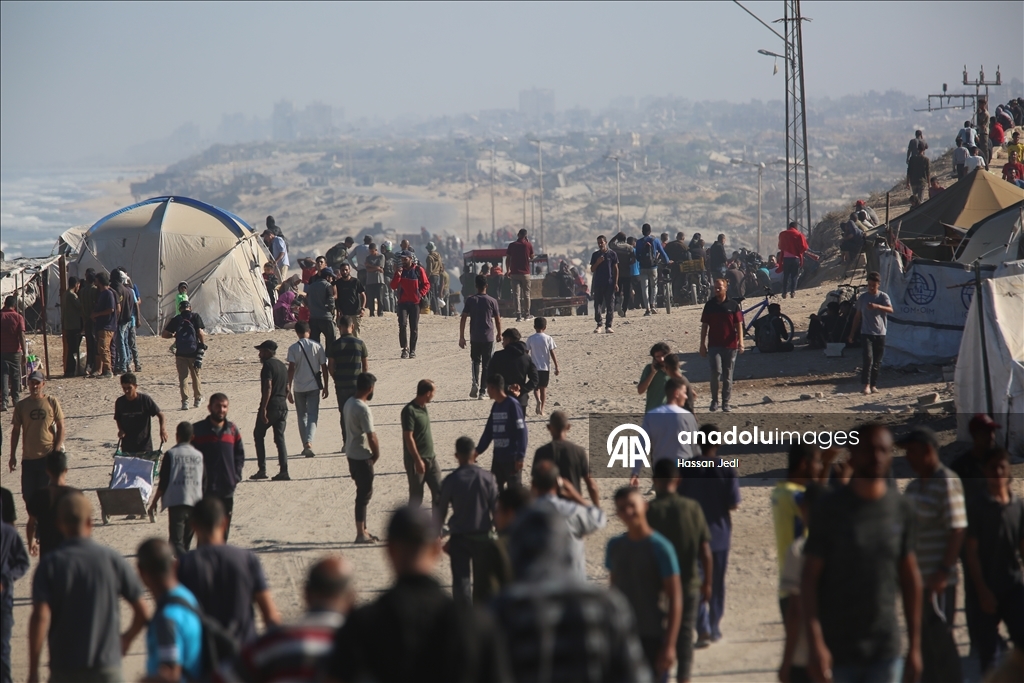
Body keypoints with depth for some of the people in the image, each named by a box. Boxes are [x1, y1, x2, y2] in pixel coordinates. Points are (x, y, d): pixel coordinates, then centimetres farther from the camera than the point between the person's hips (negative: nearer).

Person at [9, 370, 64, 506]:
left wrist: (57, 451, -8)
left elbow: (60, 427, 1)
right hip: (28, 458, 2)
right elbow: (15, 431, 8)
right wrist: (12, 456, 5)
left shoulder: (52, 402, 0)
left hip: (48, 456, -2)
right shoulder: (21, 405, 4)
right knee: (28, 495, 4)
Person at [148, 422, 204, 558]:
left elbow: (163, 483, -5)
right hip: (195, 503, 5)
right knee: (186, 541, 15)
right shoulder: (199, 456, 8)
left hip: (176, 502, -5)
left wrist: (154, 503, 5)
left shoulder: (171, 454, -4)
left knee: (176, 541, -8)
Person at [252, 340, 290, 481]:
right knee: (279, 438, 6)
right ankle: (284, 471, -4)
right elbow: (287, 390, 20)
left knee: (258, 435, 6)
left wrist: (263, 409, -22)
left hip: (271, 405, -7)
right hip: (282, 406, 7)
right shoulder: (282, 366, 17)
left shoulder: (268, 365, -10)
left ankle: (261, 470, 0)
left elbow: (268, 387, -20)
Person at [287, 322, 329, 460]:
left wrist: (289, 390, -8)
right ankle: (309, 442, -22)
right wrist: (325, 387, 8)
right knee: (313, 415, 0)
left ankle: (305, 445, 20)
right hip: (314, 386, 0)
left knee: (302, 416, 16)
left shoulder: (293, 348, -6)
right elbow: (324, 367, -1)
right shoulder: (317, 347, -3)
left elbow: (291, 369, -11)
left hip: (298, 388, 0)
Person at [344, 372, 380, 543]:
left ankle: (362, 530, 23)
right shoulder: (363, 409, -23)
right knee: (364, 494, -1)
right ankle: (361, 534, 3)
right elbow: (371, 436, -22)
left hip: (351, 454, 9)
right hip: (362, 456, -9)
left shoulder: (349, 403, 5)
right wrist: (376, 454, -5)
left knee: (364, 491, 17)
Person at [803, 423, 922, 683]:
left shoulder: (901, 509, 4)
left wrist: (914, 646, 7)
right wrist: (816, 644, -14)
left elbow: (910, 579, 9)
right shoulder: (830, 509, -5)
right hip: (837, 651, -2)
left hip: (885, 651, 2)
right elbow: (810, 579, -5)